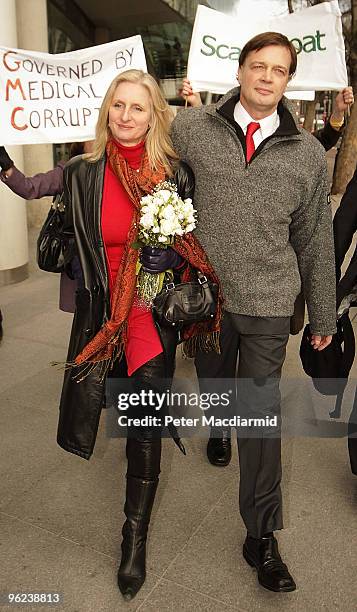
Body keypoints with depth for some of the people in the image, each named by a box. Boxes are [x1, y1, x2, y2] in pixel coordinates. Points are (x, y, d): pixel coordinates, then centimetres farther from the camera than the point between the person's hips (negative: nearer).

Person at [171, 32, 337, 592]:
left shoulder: (308, 153, 2)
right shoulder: (191, 128, 0)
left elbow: (316, 241, 7)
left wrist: (324, 315, 10)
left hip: (268, 304, 0)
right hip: (205, 294, 1)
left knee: (262, 414, 3)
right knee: (214, 388, 19)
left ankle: (261, 536, 18)